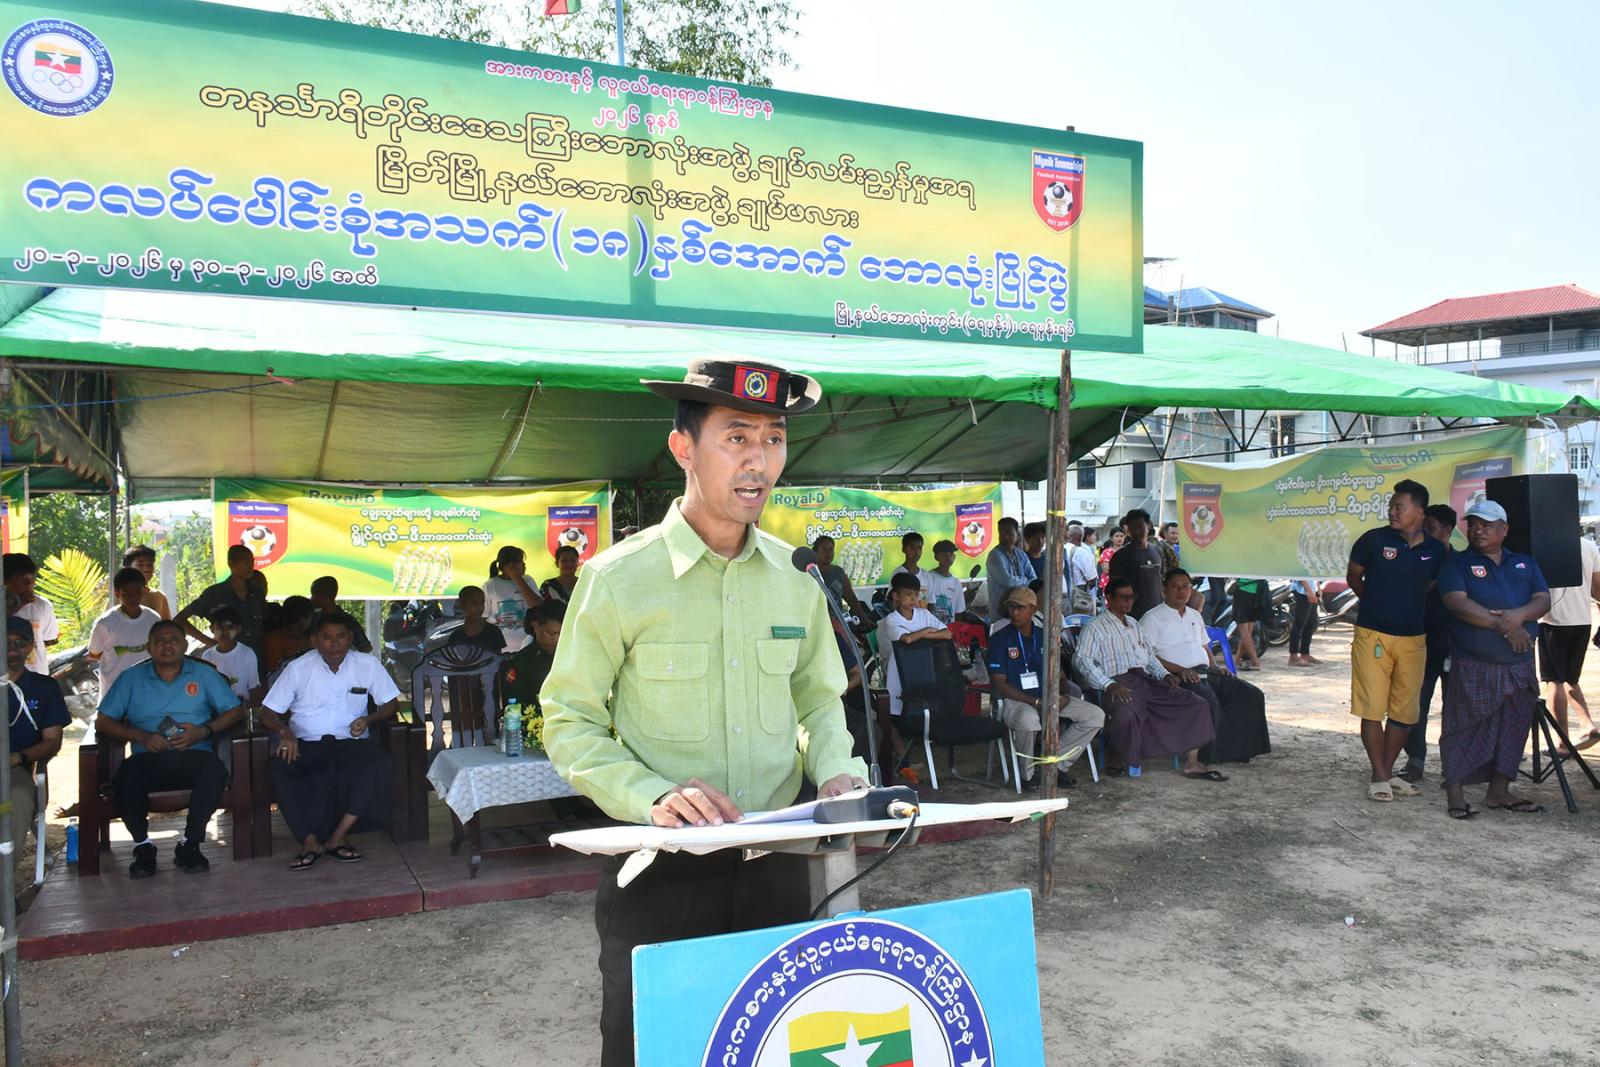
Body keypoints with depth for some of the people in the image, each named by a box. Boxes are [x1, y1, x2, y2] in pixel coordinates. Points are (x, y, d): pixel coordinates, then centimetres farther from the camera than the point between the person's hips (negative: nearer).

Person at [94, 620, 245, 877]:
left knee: (214, 771, -35)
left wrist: (203, 731, -7)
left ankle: (189, 844, -20)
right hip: (149, 758, 1)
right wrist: (141, 737, -6)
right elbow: (103, 722, 11)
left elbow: (234, 710, 10)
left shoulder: (203, 674, 15)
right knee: (126, 777, -34)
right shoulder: (131, 678, 16)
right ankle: (143, 845, -13)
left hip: (193, 754, -1)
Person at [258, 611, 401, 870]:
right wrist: (284, 731, -20)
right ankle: (310, 840, -26)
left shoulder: (367, 664, 3)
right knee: (278, 766, -32)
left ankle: (337, 836, -25)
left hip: (350, 742, 0)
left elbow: (390, 704, 10)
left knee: (378, 760, -32)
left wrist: (368, 719, -11)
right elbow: (267, 712, 2)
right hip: (306, 744, 0)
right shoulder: (298, 668, 2)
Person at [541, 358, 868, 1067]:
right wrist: (653, 795, -21)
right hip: (659, 874, -4)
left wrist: (835, 772, -5)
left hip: (776, 868, 4)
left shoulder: (792, 577, 3)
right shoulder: (618, 579, -11)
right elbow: (569, 722, -7)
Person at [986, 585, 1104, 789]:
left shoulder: (1045, 637, 13)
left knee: (1095, 715, -9)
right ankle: (1027, 773, -12)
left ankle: (1056, 765, -1)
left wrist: (1063, 696, -7)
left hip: (1048, 698, 6)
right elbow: (998, 684, -11)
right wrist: (1036, 702, -19)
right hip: (1015, 700, -6)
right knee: (1029, 719, -40)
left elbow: (1060, 675, 17)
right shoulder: (1000, 639, -4)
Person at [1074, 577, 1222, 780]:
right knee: (1125, 715, -40)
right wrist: (1108, 685, -20)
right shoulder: (1095, 627, 4)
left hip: (1146, 680, 7)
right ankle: (1117, 761, -16)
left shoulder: (1135, 626, 29)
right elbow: (1082, 659, -9)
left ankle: (1191, 763, -6)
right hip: (1119, 683, -7)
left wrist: (1164, 674, 10)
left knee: (1197, 705, -5)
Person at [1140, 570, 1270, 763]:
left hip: (1205, 671, 8)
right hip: (1179, 676, -8)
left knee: (1252, 695, -9)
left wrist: (1215, 667, 10)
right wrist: (1179, 669, -18)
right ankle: (1212, 756, -21)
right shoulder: (1152, 618, 1)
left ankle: (1241, 748, -5)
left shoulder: (1195, 615, 26)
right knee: (1209, 702, -35)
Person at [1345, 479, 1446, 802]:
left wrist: (1407, 605, 9)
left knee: (1404, 712, 9)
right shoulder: (1373, 540, -5)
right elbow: (1353, 577, 10)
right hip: (1373, 635, -3)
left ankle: (1388, 772, 23)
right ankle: (1379, 777, 5)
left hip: (1413, 638, 3)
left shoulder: (1435, 551, 3)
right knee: (1373, 709, -4)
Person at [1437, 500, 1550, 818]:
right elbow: (1458, 603, -14)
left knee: (1513, 729, 11)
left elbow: (1543, 600, 2)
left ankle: (1499, 791, 23)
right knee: (1465, 729, -3)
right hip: (1472, 667, -5)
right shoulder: (1457, 564, 0)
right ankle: (1455, 793, 3)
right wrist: (1499, 624, -22)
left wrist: (1518, 615, -18)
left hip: (1519, 666, 5)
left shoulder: (1525, 563, 14)